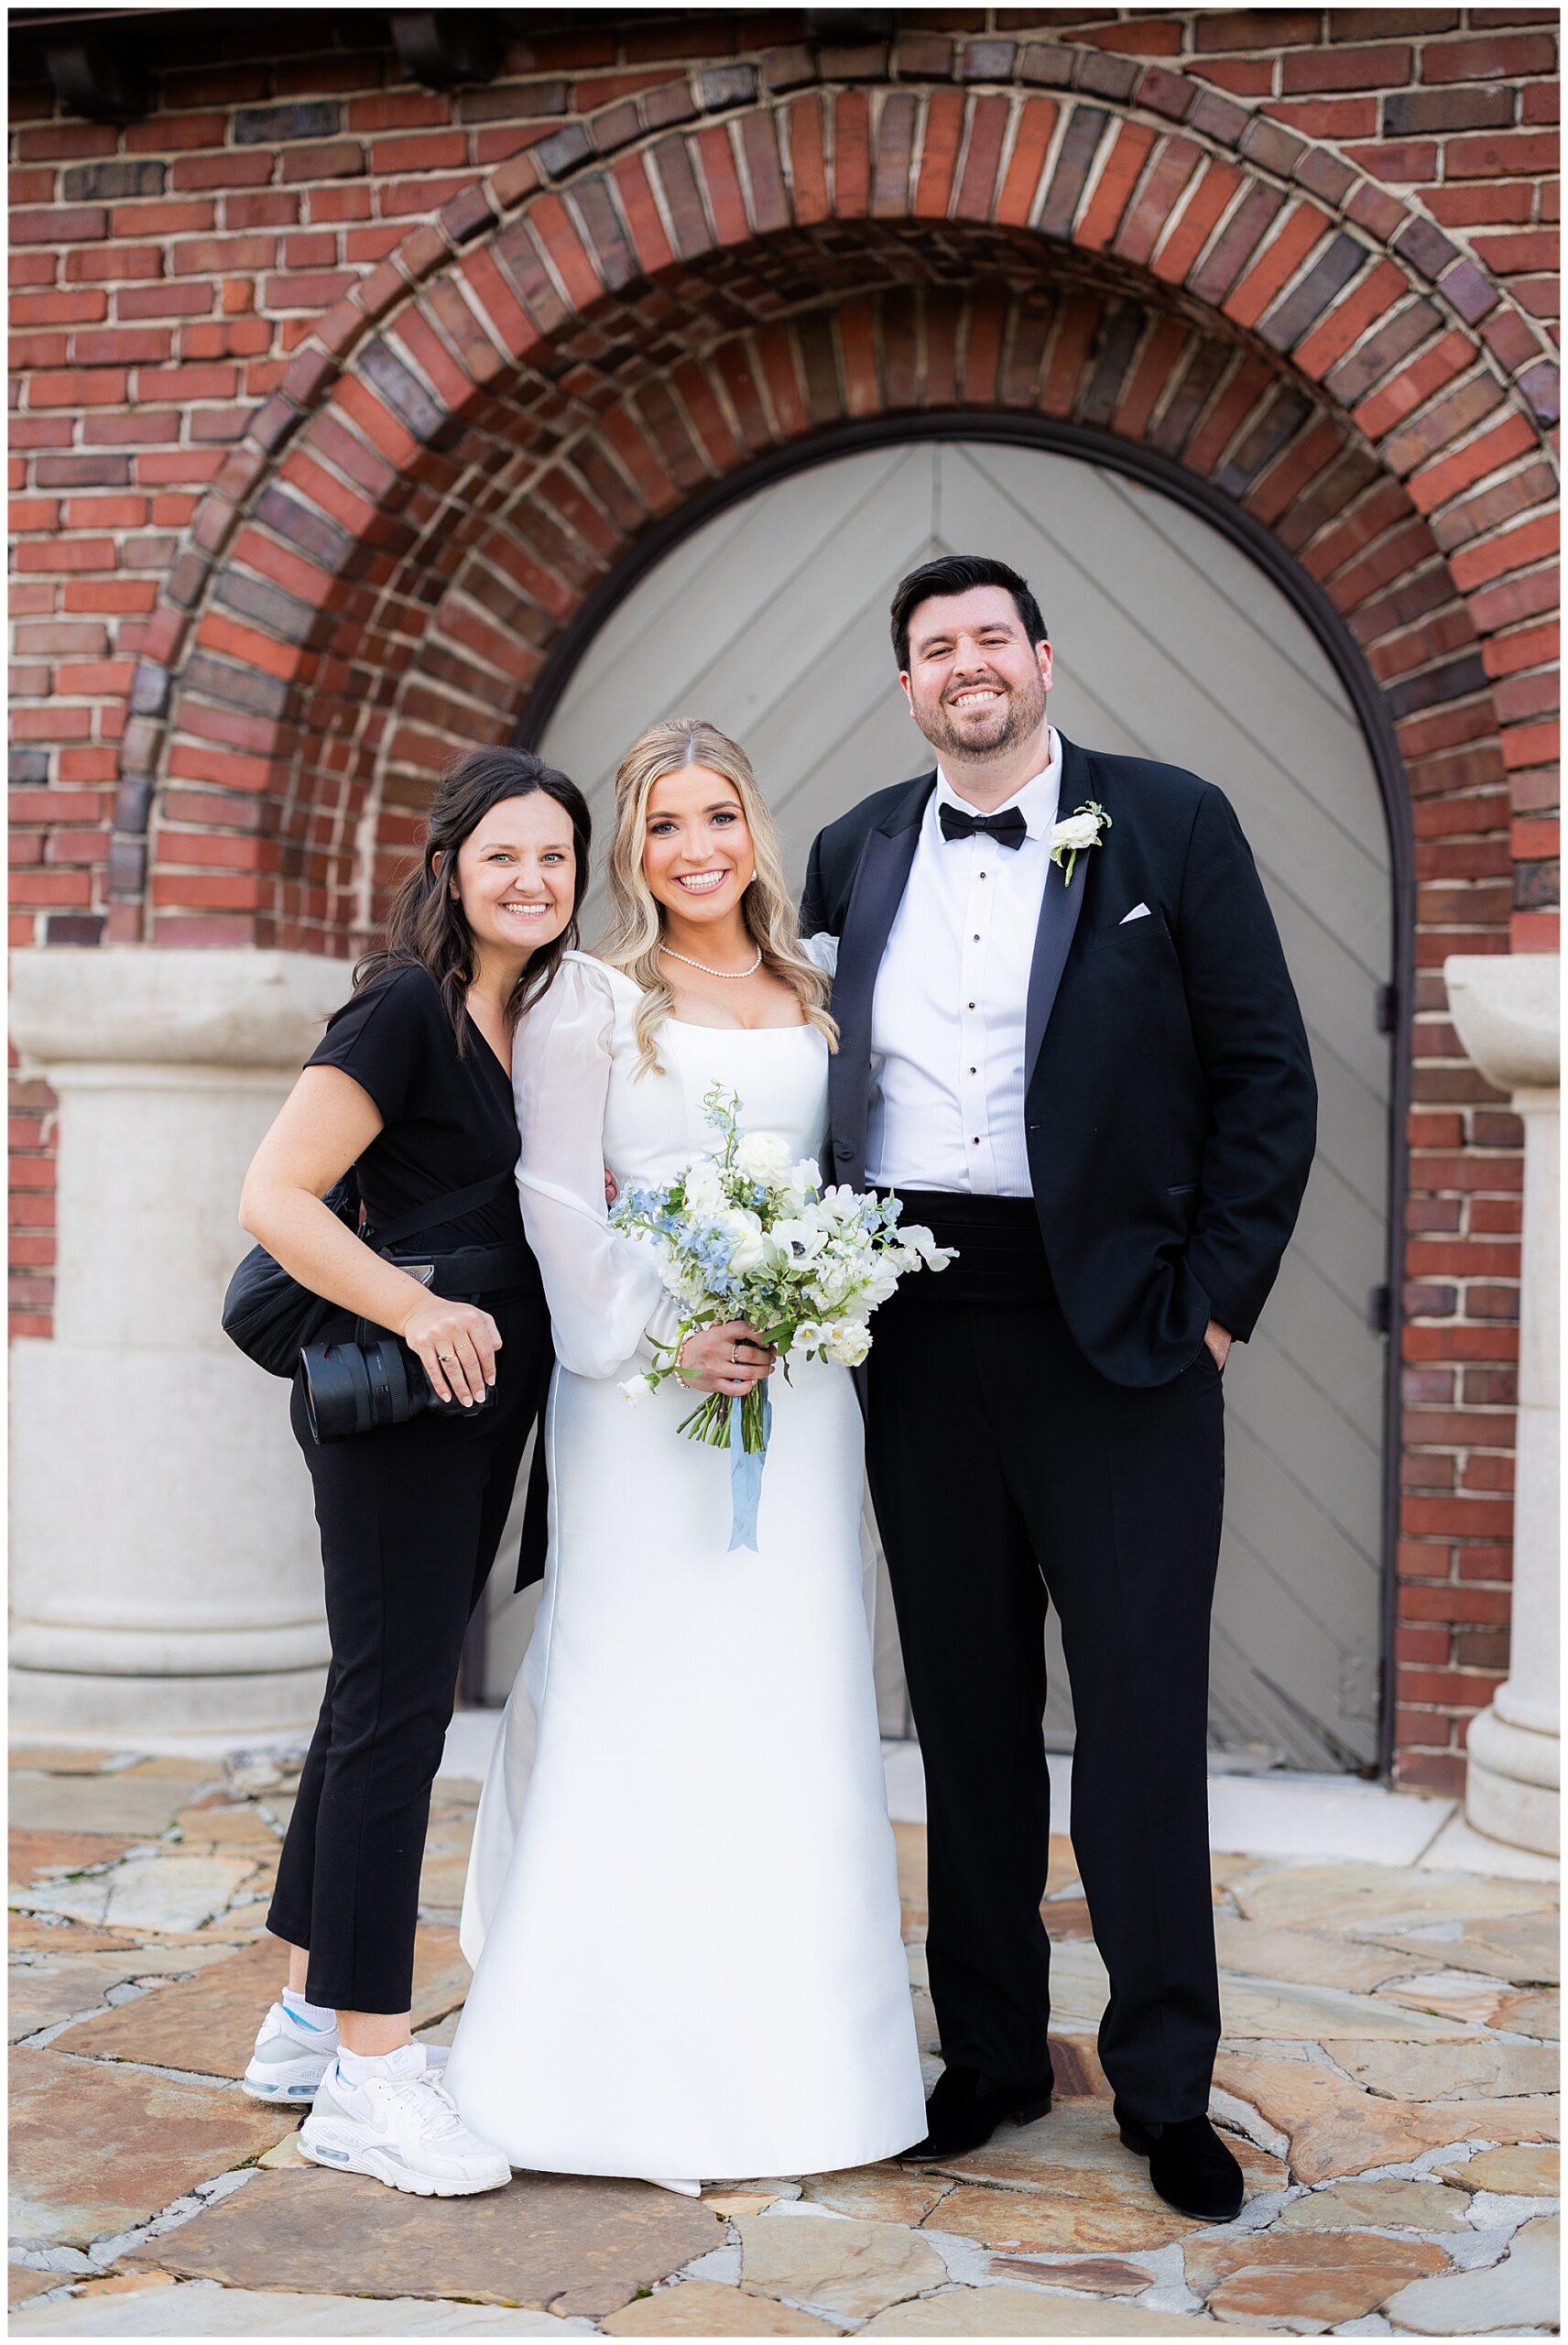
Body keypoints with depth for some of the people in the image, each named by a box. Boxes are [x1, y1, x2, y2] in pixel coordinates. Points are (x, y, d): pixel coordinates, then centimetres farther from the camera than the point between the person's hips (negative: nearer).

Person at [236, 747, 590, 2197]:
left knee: (389, 1696, 14)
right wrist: (417, 1312, -24)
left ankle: (312, 2017, 27)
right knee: (396, 1707, -5)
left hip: (482, 1399, 9)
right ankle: (365, 2079, 3)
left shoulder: (532, 1017, 12)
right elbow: (274, 1196, -18)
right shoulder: (408, 1008, -13)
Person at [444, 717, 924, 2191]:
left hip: (795, 1381, 4)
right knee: (640, 1695, -2)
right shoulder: (594, 1000, 1)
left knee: (791, 1699, 6)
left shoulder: (816, 1000, 13)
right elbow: (555, 1195, -5)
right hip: (641, 1382, -4)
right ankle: (628, 2059, 7)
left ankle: (785, 2045, 18)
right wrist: (667, 1330, -15)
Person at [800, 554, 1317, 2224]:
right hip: (921, 1335, 3)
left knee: (1143, 1706, 2)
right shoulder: (855, 854, 10)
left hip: (1117, 1331, -3)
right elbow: (823, 1075, 13)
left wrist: (1218, 1298, -7)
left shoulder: (1171, 825, 0)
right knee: (967, 1707, 11)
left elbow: (1267, 1076, -1)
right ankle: (989, 2051, 25)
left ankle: (1165, 2085, 16)